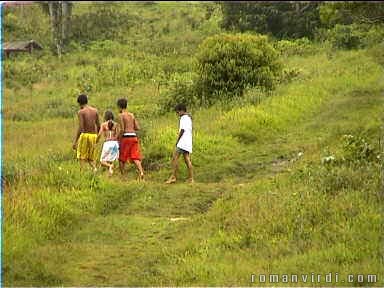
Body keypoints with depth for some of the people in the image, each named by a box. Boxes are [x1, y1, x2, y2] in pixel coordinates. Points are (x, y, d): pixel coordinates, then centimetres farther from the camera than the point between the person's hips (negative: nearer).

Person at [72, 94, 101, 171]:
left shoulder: (81, 112, -7)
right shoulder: (95, 110, 8)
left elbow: (80, 128, -14)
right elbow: (98, 126, 11)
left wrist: (75, 141, -11)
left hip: (85, 135, -5)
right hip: (94, 135, 5)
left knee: (82, 158, 4)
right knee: (91, 158, 14)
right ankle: (94, 168, -13)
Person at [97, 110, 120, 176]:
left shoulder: (103, 124, 4)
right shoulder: (116, 124, 9)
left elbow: (100, 134, -5)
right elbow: (118, 134, -3)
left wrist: (96, 141, 12)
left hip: (107, 143, -3)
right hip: (115, 143, 3)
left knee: (102, 161, 4)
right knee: (110, 160, 14)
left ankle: (110, 166, -27)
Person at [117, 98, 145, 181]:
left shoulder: (121, 115, -4)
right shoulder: (132, 115, 13)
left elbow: (122, 129, -12)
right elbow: (138, 128, 10)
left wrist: (119, 139, -3)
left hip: (126, 137, -5)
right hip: (134, 137, 5)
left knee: (122, 158, 9)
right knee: (135, 157, -1)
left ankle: (122, 175, 13)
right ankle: (141, 172, -21)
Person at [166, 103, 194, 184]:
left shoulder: (183, 118, -7)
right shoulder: (189, 118, 22)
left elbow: (182, 130, -15)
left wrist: (177, 140, -9)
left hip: (183, 141, -10)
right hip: (188, 143, 10)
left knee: (175, 158, -10)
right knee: (187, 160, 7)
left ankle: (173, 177, -15)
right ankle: (191, 178, 3)